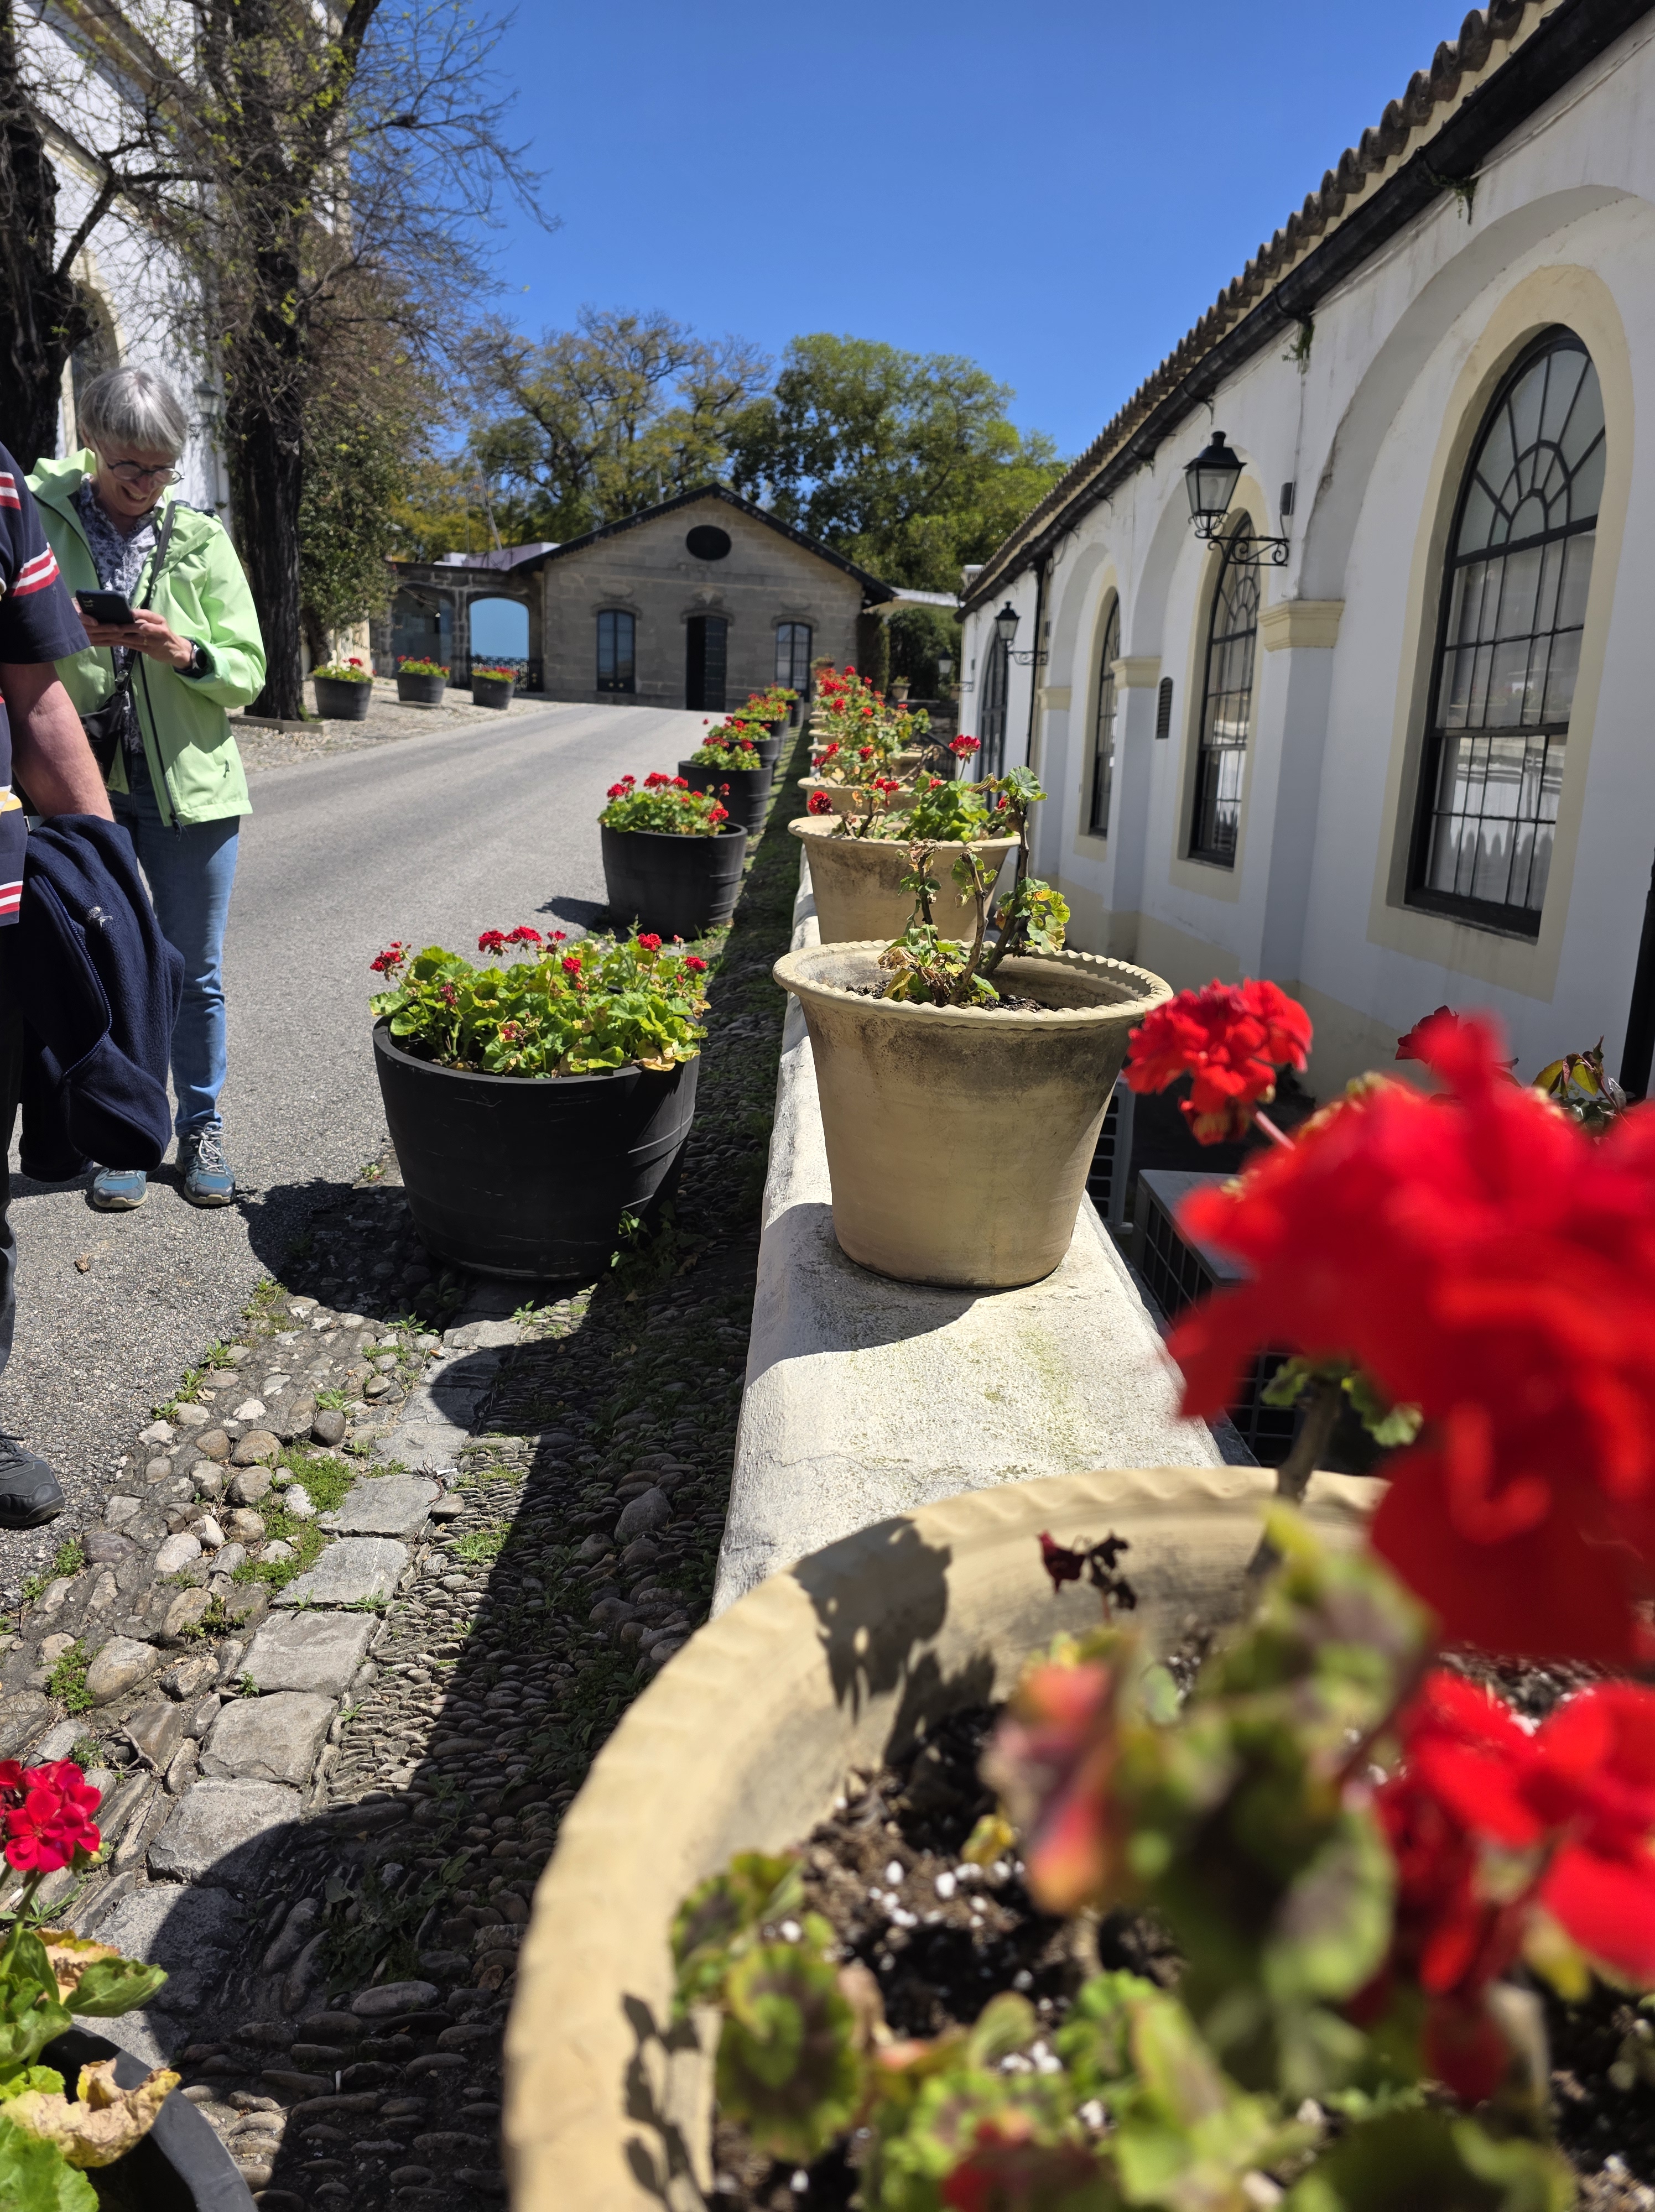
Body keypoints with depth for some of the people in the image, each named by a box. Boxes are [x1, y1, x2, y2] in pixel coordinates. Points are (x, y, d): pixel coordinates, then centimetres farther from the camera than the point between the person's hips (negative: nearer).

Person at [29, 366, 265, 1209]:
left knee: (196, 974, 9)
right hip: (81, 780, 0)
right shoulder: (38, 515, 1)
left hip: (187, 782, 1)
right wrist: (67, 636, -17)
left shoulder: (201, 537, 4)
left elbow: (248, 672, 4)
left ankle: (202, 1128, 24)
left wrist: (187, 655, -16)